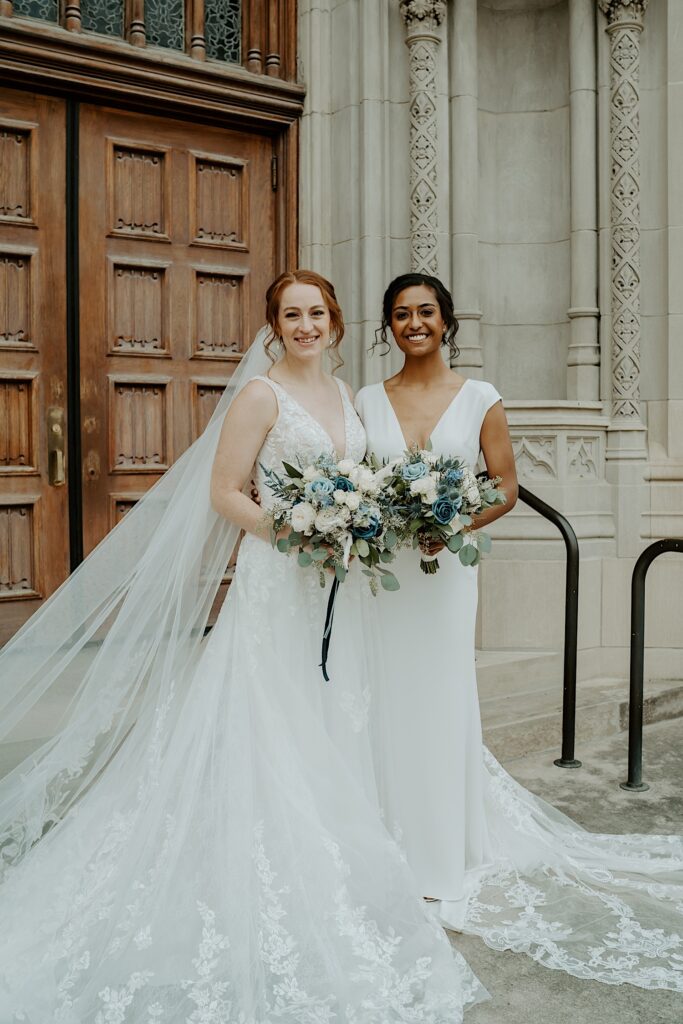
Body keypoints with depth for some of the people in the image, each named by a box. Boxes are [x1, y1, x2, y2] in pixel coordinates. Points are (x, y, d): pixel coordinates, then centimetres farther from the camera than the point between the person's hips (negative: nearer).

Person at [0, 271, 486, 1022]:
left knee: (329, 737, 14)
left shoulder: (341, 392, 14)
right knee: (275, 739, -2)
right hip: (278, 585, -7)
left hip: (338, 588, 7)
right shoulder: (260, 393, -8)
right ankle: (270, 906, 13)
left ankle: (326, 876, 30)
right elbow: (224, 492, -10)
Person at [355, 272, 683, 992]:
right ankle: (391, 850, 22)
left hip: (444, 569, -1)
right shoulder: (367, 401, 8)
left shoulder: (480, 399, 3)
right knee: (385, 703, 5)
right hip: (379, 569, 2)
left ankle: (444, 858, 22)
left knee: (441, 703, 5)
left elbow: (506, 486, 1)